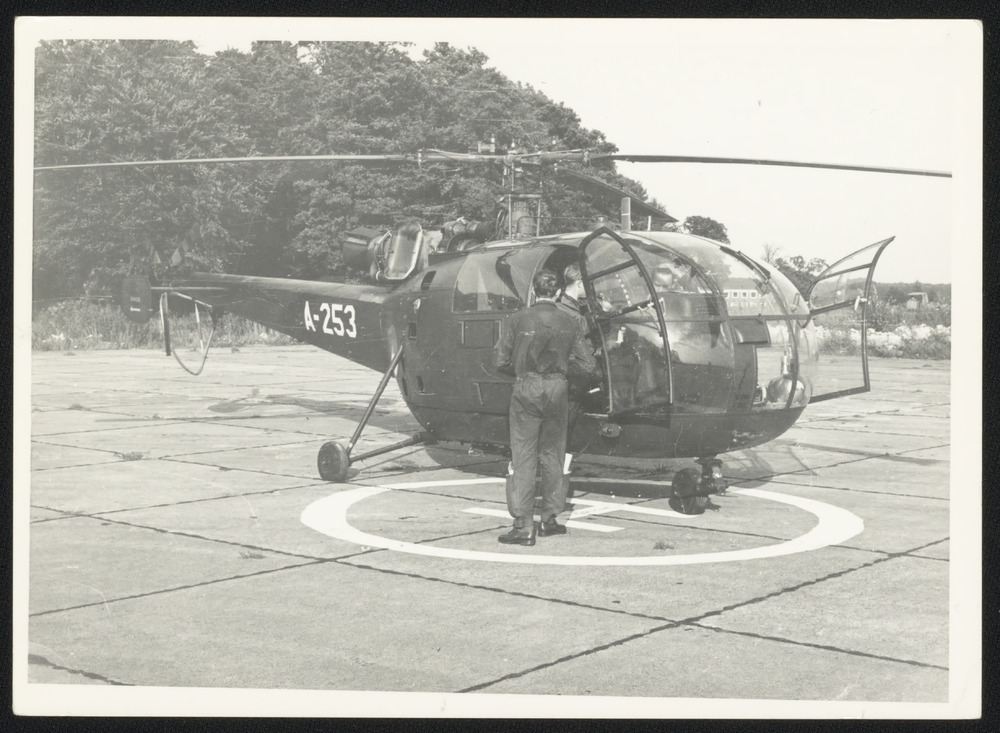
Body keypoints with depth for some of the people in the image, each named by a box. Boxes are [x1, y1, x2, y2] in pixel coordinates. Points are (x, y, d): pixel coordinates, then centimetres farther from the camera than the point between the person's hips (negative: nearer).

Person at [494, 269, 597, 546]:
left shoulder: (518, 320, -7)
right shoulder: (570, 323, -1)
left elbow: (501, 362, -5)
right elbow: (586, 366, -1)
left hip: (526, 391, -2)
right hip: (557, 391, 2)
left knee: (523, 457, 1)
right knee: (552, 456, 15)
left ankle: (524, 526, -4)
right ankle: (549, 519, 23)